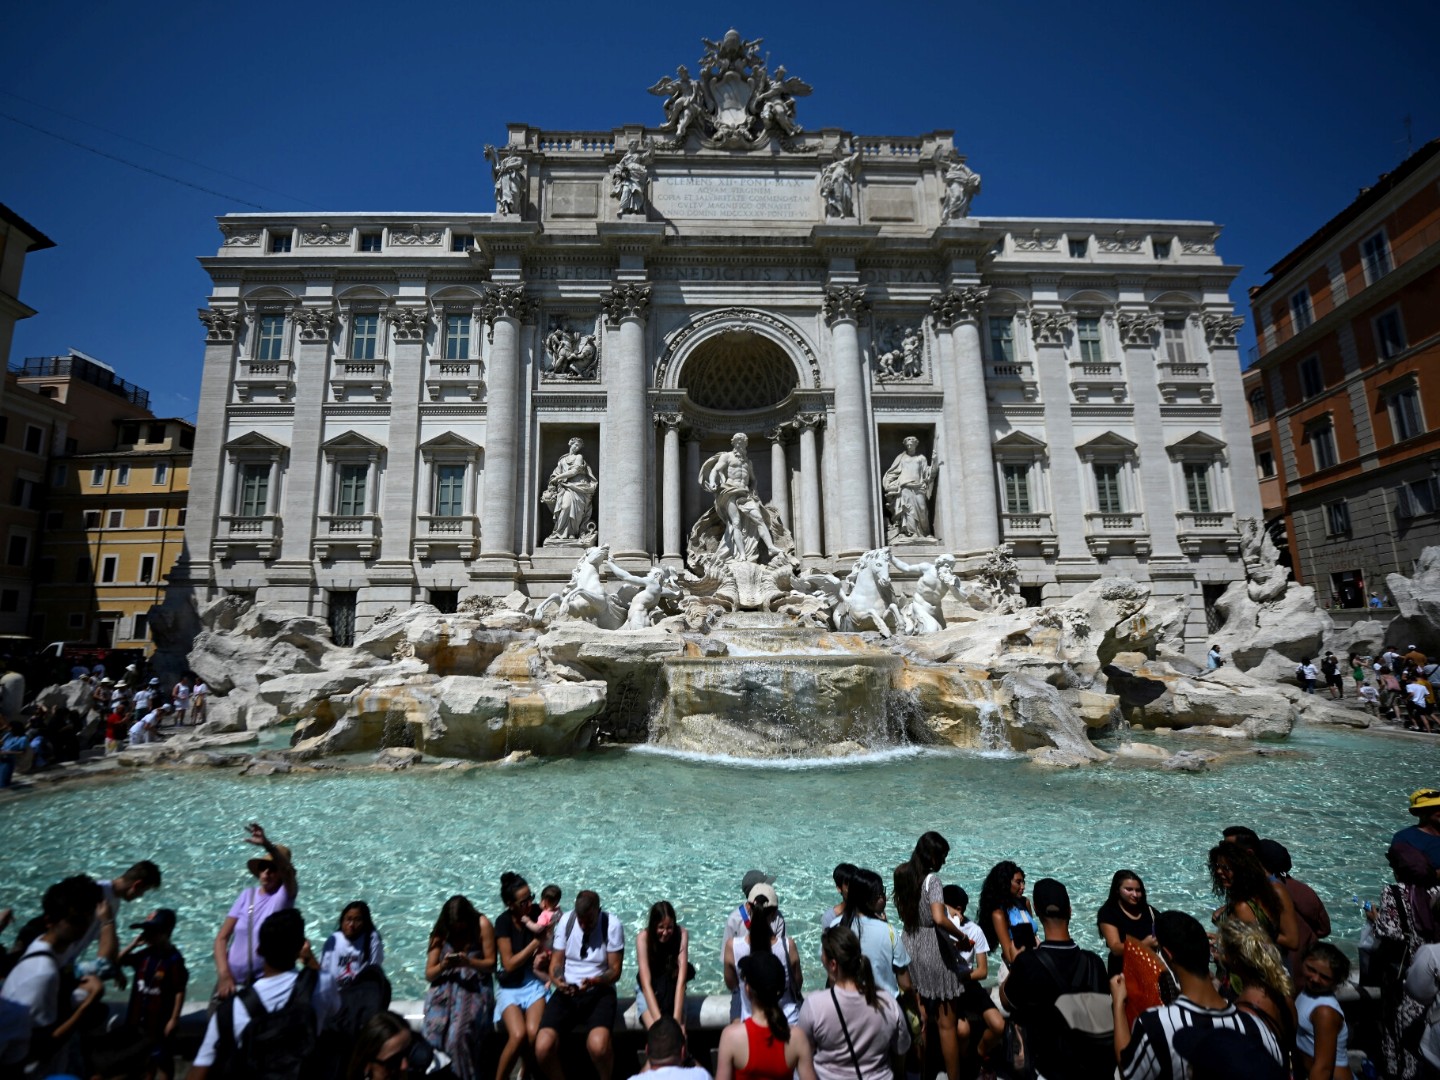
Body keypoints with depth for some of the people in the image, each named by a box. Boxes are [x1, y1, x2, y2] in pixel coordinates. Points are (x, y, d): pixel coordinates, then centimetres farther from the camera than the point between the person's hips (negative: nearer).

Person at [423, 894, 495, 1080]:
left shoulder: (482, 925, -5)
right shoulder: (440, 932, 3)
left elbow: (491, 964, -3)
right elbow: (428, 974, 5)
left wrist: (469, 962, -20)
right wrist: (442, 966, -16)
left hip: (475, 988, -3)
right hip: (444, 988, 3)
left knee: (459, 1034, -27)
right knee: (433, 1033, -23)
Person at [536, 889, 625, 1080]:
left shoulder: (612, 925, -10)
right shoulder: (566, 921, -1)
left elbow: (615, 970, -6)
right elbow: (556, 961, 6)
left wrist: (593, 982, -24)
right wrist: (557, 980, -16)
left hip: (600, 991, -3)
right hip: (566, 991, 3)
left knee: (598, 1046, -31)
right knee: (543, 1048, -22)